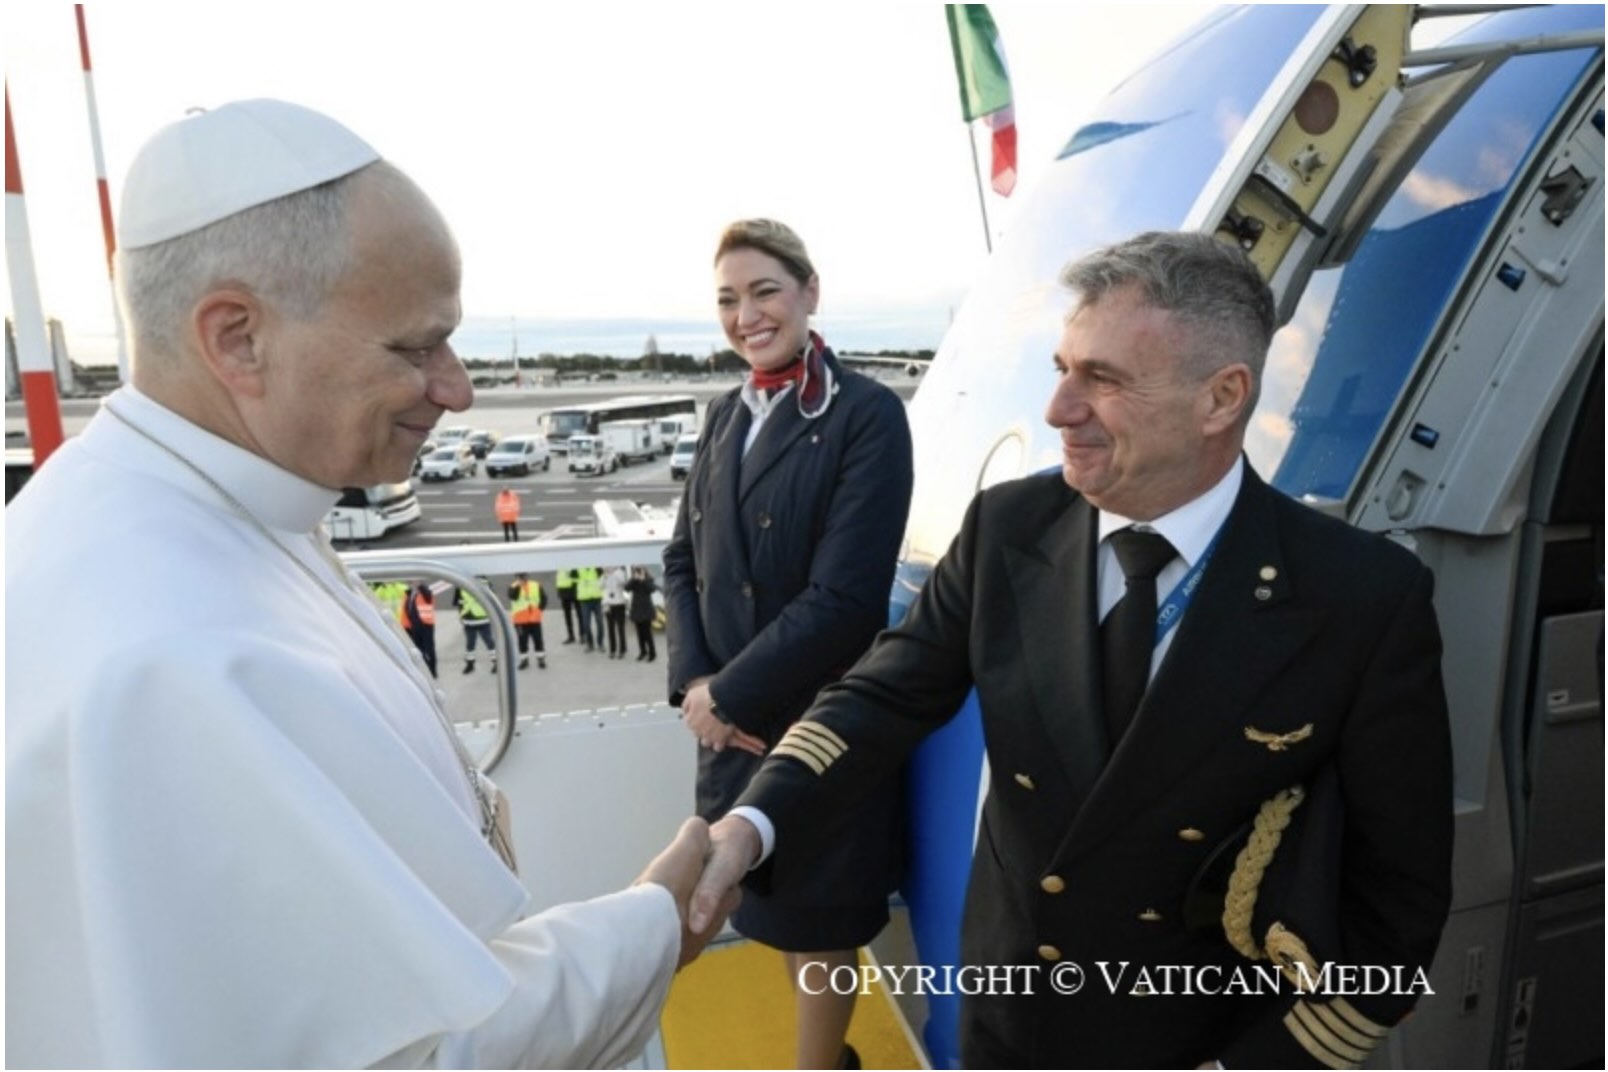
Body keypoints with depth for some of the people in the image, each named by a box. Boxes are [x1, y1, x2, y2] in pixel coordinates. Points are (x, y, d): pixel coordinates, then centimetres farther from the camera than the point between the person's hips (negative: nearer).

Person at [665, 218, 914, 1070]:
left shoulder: (866, 414, -14)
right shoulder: (725, 414, 7)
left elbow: (845, 598, -21)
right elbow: (683, 561, 8)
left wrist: (726, 694, -14)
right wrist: (694, 683, -7)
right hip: (732, 720, 6)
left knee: (820, 920, 14)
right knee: (782, 911, 22)